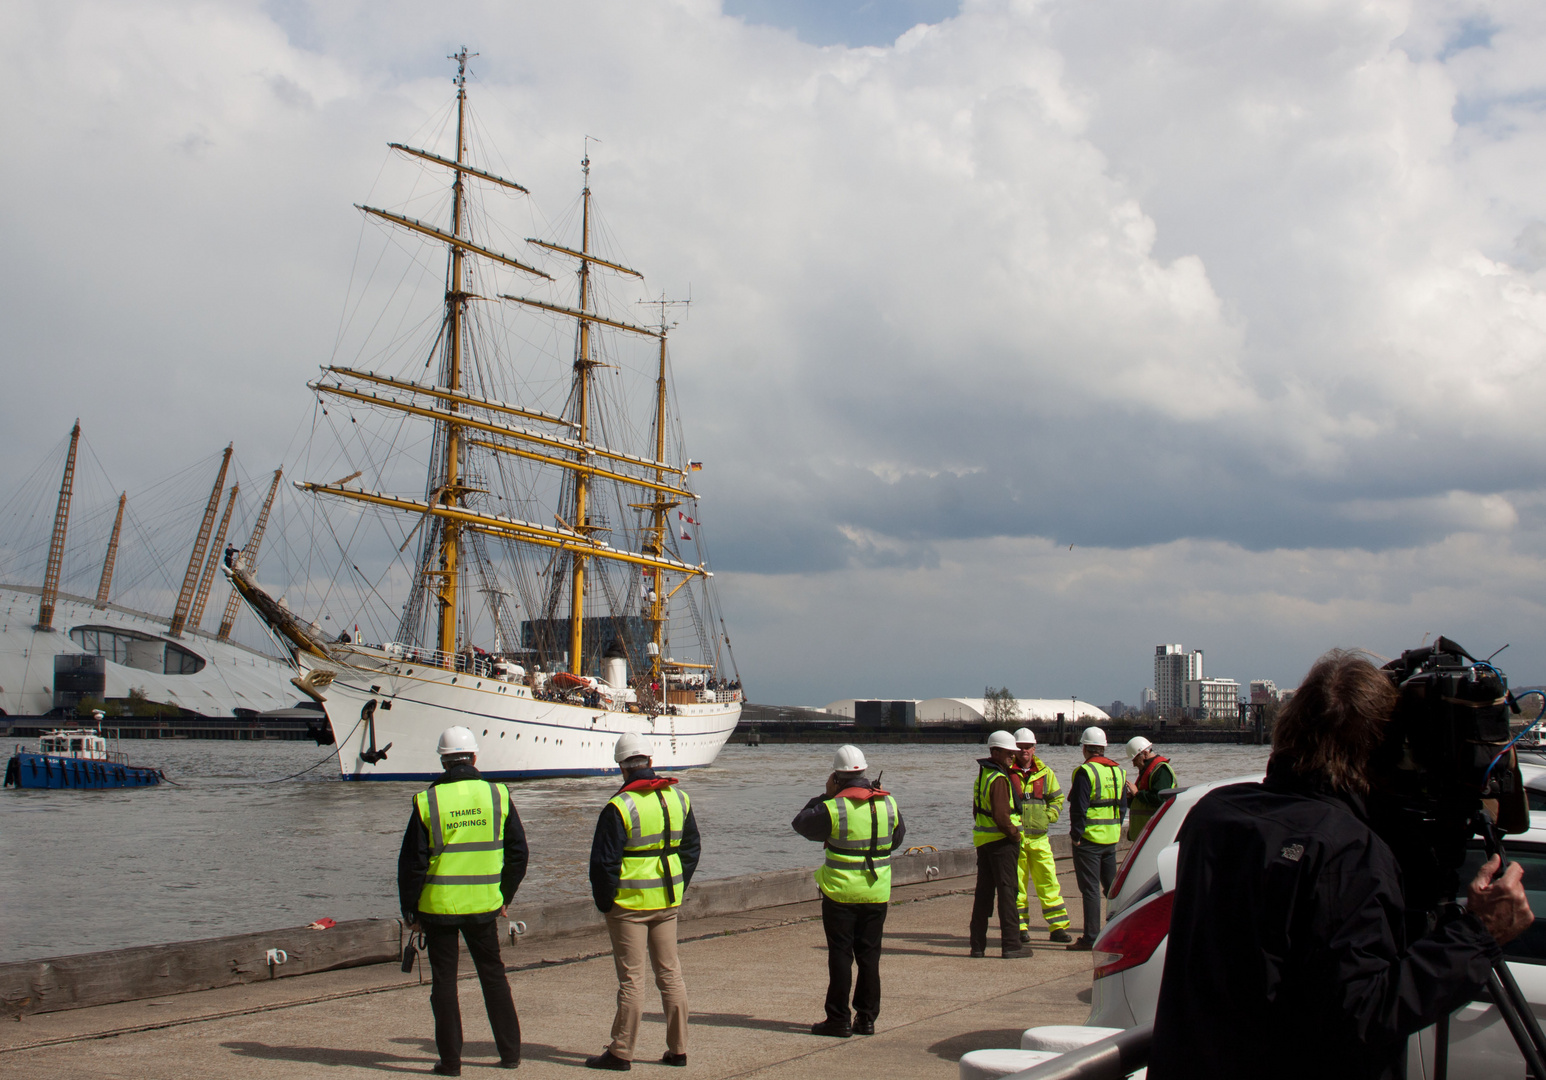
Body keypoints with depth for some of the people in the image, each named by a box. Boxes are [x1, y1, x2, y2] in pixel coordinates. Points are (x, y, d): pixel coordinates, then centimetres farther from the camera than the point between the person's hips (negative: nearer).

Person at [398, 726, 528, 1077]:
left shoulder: (427, 801, -7)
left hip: (439, 905, -2)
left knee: (444, 980, 8)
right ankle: (510, 1052, 18)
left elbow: (411, 863, -5)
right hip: (484, 904, 2)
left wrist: (410, 910, 5)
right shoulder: (498, 796, 0)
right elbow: (518, 851, 5)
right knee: (493, 975, 15)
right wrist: (506, 896, 17)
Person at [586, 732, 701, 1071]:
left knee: (631, 979, 0)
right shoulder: (678, 798, 4)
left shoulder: (619, 807, -15)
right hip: (667, 903, 5)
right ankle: (677, 1049, 17)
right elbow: (692, 848, 12)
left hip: (629, 904, -5)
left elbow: (603, 862, -14)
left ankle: (621, 1053, 7)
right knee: (670, 973, 12)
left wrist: (604, 903, -1)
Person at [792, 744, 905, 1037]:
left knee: (840, 955, 3)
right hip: (877, 892, 4)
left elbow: (801, 823, 0)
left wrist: (825, 796, 3)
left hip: (841, 892, -4)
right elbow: (897, 838, 15)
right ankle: (867, 1018, 15)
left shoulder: (833, 808, -15)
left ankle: (839, 1019, 6)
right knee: (869, 955, 12)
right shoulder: (888, 803, 0)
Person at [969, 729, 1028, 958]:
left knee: (983, 892, 12)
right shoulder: (999, 778, -16)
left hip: (982, 841, 9)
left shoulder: (982, 775, 15)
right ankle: (1010, 944, -2)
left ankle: (977, 944, 15)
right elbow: (1001, 816, -24)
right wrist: (1015, 834, -10)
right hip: (1001, 842, -9)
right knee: (1006, 891, -4)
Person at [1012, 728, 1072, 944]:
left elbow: (1057, 798, 18)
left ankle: (1058, 926, 7)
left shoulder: (1045, 772, 10)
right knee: (1016, 884, 2)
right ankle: (1020, 928, 11)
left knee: (1048, 882, 1)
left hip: (1039, 837, 2)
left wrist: (1048, 816, 1)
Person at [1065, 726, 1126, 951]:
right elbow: (1123, 804, 14)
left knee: (1090, 888, -4)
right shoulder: (1118, 770, 10)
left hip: (1089, 839, -7)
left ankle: (1090, 938, -4)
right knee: (1112, 885, 16)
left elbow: (1079, 807, -18)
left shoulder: (1085, 772, -14)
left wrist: (1076, 834, -11)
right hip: (1111, 838, 7)